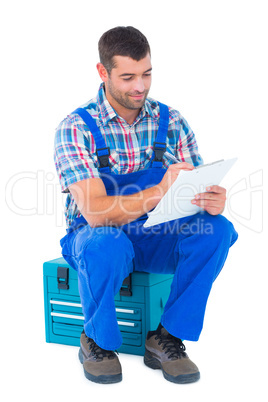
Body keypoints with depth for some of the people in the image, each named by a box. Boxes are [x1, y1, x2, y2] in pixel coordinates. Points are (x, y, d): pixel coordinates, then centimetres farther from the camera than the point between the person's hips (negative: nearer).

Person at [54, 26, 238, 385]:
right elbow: (95, 211, -27)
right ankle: (97, 341, -9)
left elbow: (199, 191, -4)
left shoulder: (171, 123, -1)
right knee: (105, 244, -39)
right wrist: (160, 193, -42)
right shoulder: (76, 129, -15)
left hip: (156, 236, 4)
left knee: (218, 229, -24)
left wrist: (213, 202, -30)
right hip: (97, 236, -3)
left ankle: (166, 339, -12)